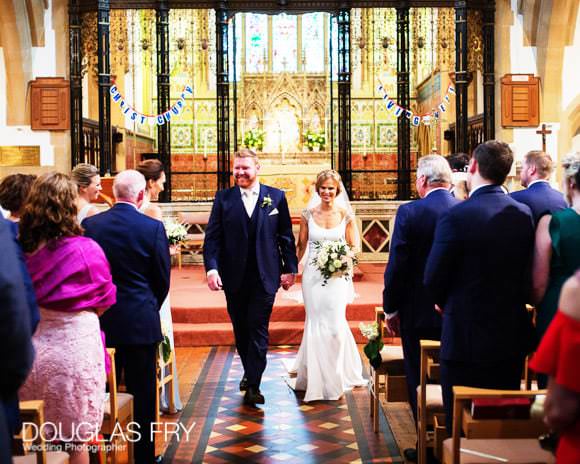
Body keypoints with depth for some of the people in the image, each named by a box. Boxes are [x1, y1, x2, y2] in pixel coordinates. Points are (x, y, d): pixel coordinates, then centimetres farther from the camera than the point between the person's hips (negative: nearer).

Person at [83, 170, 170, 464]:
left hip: (100, 320, 3)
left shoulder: (89, 225, -4)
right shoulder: (153, 227, -10)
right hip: (140, 322, -2)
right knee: (142, 393, 7)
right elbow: (163, 278, -3)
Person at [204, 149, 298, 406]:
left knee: (258, 329, -5)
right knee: (241, 329, 13)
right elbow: (212, 236, -2)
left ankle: (253, 386, -4)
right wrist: (211, 268, -15)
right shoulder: (223, 198, 2)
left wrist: (289, 268, 2)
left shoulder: (276, 197, 2)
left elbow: (286, 236, 5)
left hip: (264, 276, -2)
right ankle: (249, 372, 33)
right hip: (234, 277, 2)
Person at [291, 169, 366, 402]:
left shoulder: (346, 215, -1)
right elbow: (301, 246, 9)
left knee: (335, 325, -6)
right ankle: (318, 377, 19)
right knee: (316, 325, 4)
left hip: (337, 276, -1)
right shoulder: (308, 214, 1)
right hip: (312, 276, 1)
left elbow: (354, 247, 5)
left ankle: (335, 377, 14)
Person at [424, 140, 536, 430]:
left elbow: (433, 280, -12)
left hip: (466, 340, -5)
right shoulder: (524, 214, -1)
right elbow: (528, 275, 6)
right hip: (513, 340, 5)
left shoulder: (456, 217, -17)